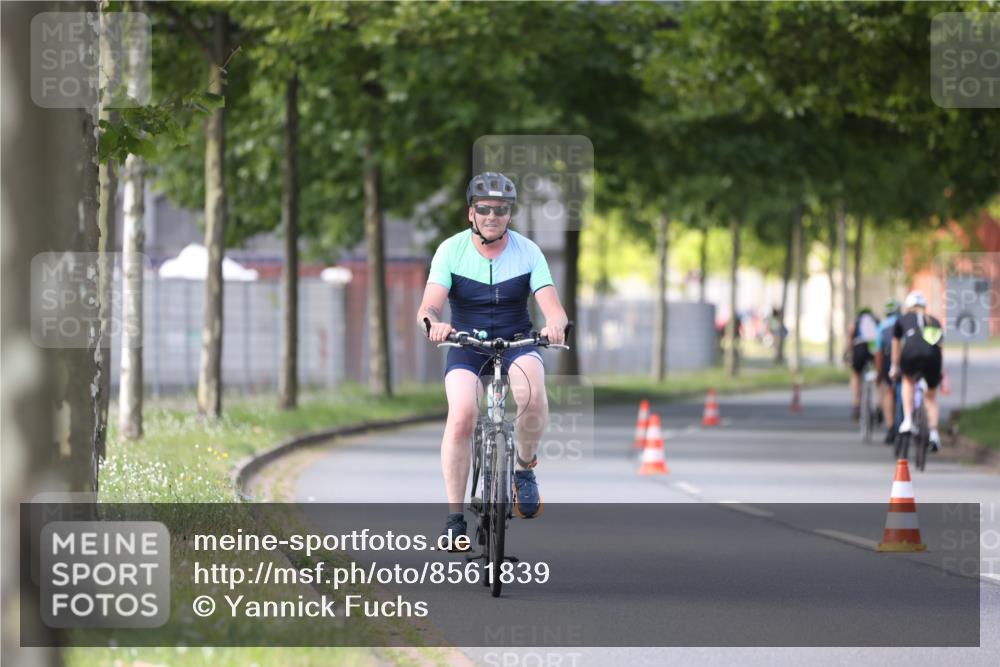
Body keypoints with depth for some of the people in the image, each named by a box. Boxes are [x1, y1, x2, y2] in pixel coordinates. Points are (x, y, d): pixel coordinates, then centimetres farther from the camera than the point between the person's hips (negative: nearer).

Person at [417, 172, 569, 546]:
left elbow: (553, 308, -14)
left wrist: (555, 325, -39)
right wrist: (434, 324, -43)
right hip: (466, 346, 0)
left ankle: (525, 467, -5)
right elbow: (428, 308, -18)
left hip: (517, 343, 0)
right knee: (462, 417, -27)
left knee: (533, 397, -33)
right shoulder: (451, 250, -9)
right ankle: (454, 517, -17)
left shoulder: (528, 252, -7)